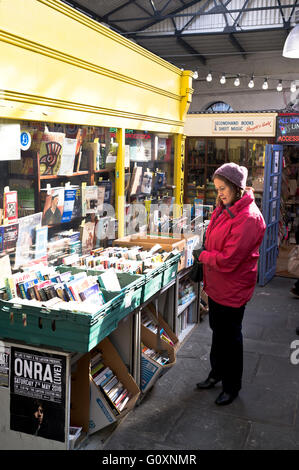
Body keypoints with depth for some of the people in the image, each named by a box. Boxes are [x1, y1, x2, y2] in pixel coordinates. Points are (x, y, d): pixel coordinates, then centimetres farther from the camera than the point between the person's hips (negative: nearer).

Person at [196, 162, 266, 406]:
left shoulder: (248, 218, -25)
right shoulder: (225, 209, 4)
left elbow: (228, 260, -27)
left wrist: (203, 256, -12)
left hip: (232, 289, -9)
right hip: (216, 285, 9)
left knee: (229, 336, 8)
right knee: (218, 331, 23)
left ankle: (232, 386, 28)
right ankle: (217, 373, 43)